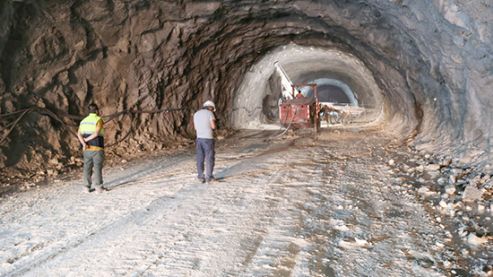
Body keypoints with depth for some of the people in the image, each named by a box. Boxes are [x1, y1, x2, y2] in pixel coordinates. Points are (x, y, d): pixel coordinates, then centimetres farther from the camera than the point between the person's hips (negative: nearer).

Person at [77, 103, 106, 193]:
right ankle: (98, 187, 0)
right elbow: (96, 133, -21)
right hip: (97, 148, -6)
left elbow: (79, 134, -3)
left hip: (87, 149, 6)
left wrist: (84, 143, -16)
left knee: (87, 167, 8)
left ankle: (87, 186, 10)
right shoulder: (99, 120, -8)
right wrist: (86, 139, -10)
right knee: (97, 167, -2)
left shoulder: (83, 121, 11)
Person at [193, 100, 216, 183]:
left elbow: (195, 127, 16)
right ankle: (209, 177, 6)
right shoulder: (210, 113, -6)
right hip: (208, 138, -5)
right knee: (209, 158, 4)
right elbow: (213, 126, -9)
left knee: (200, 159, 9)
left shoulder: (196, 114, 12)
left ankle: (201, 177, 9)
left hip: (199, 138, 5)